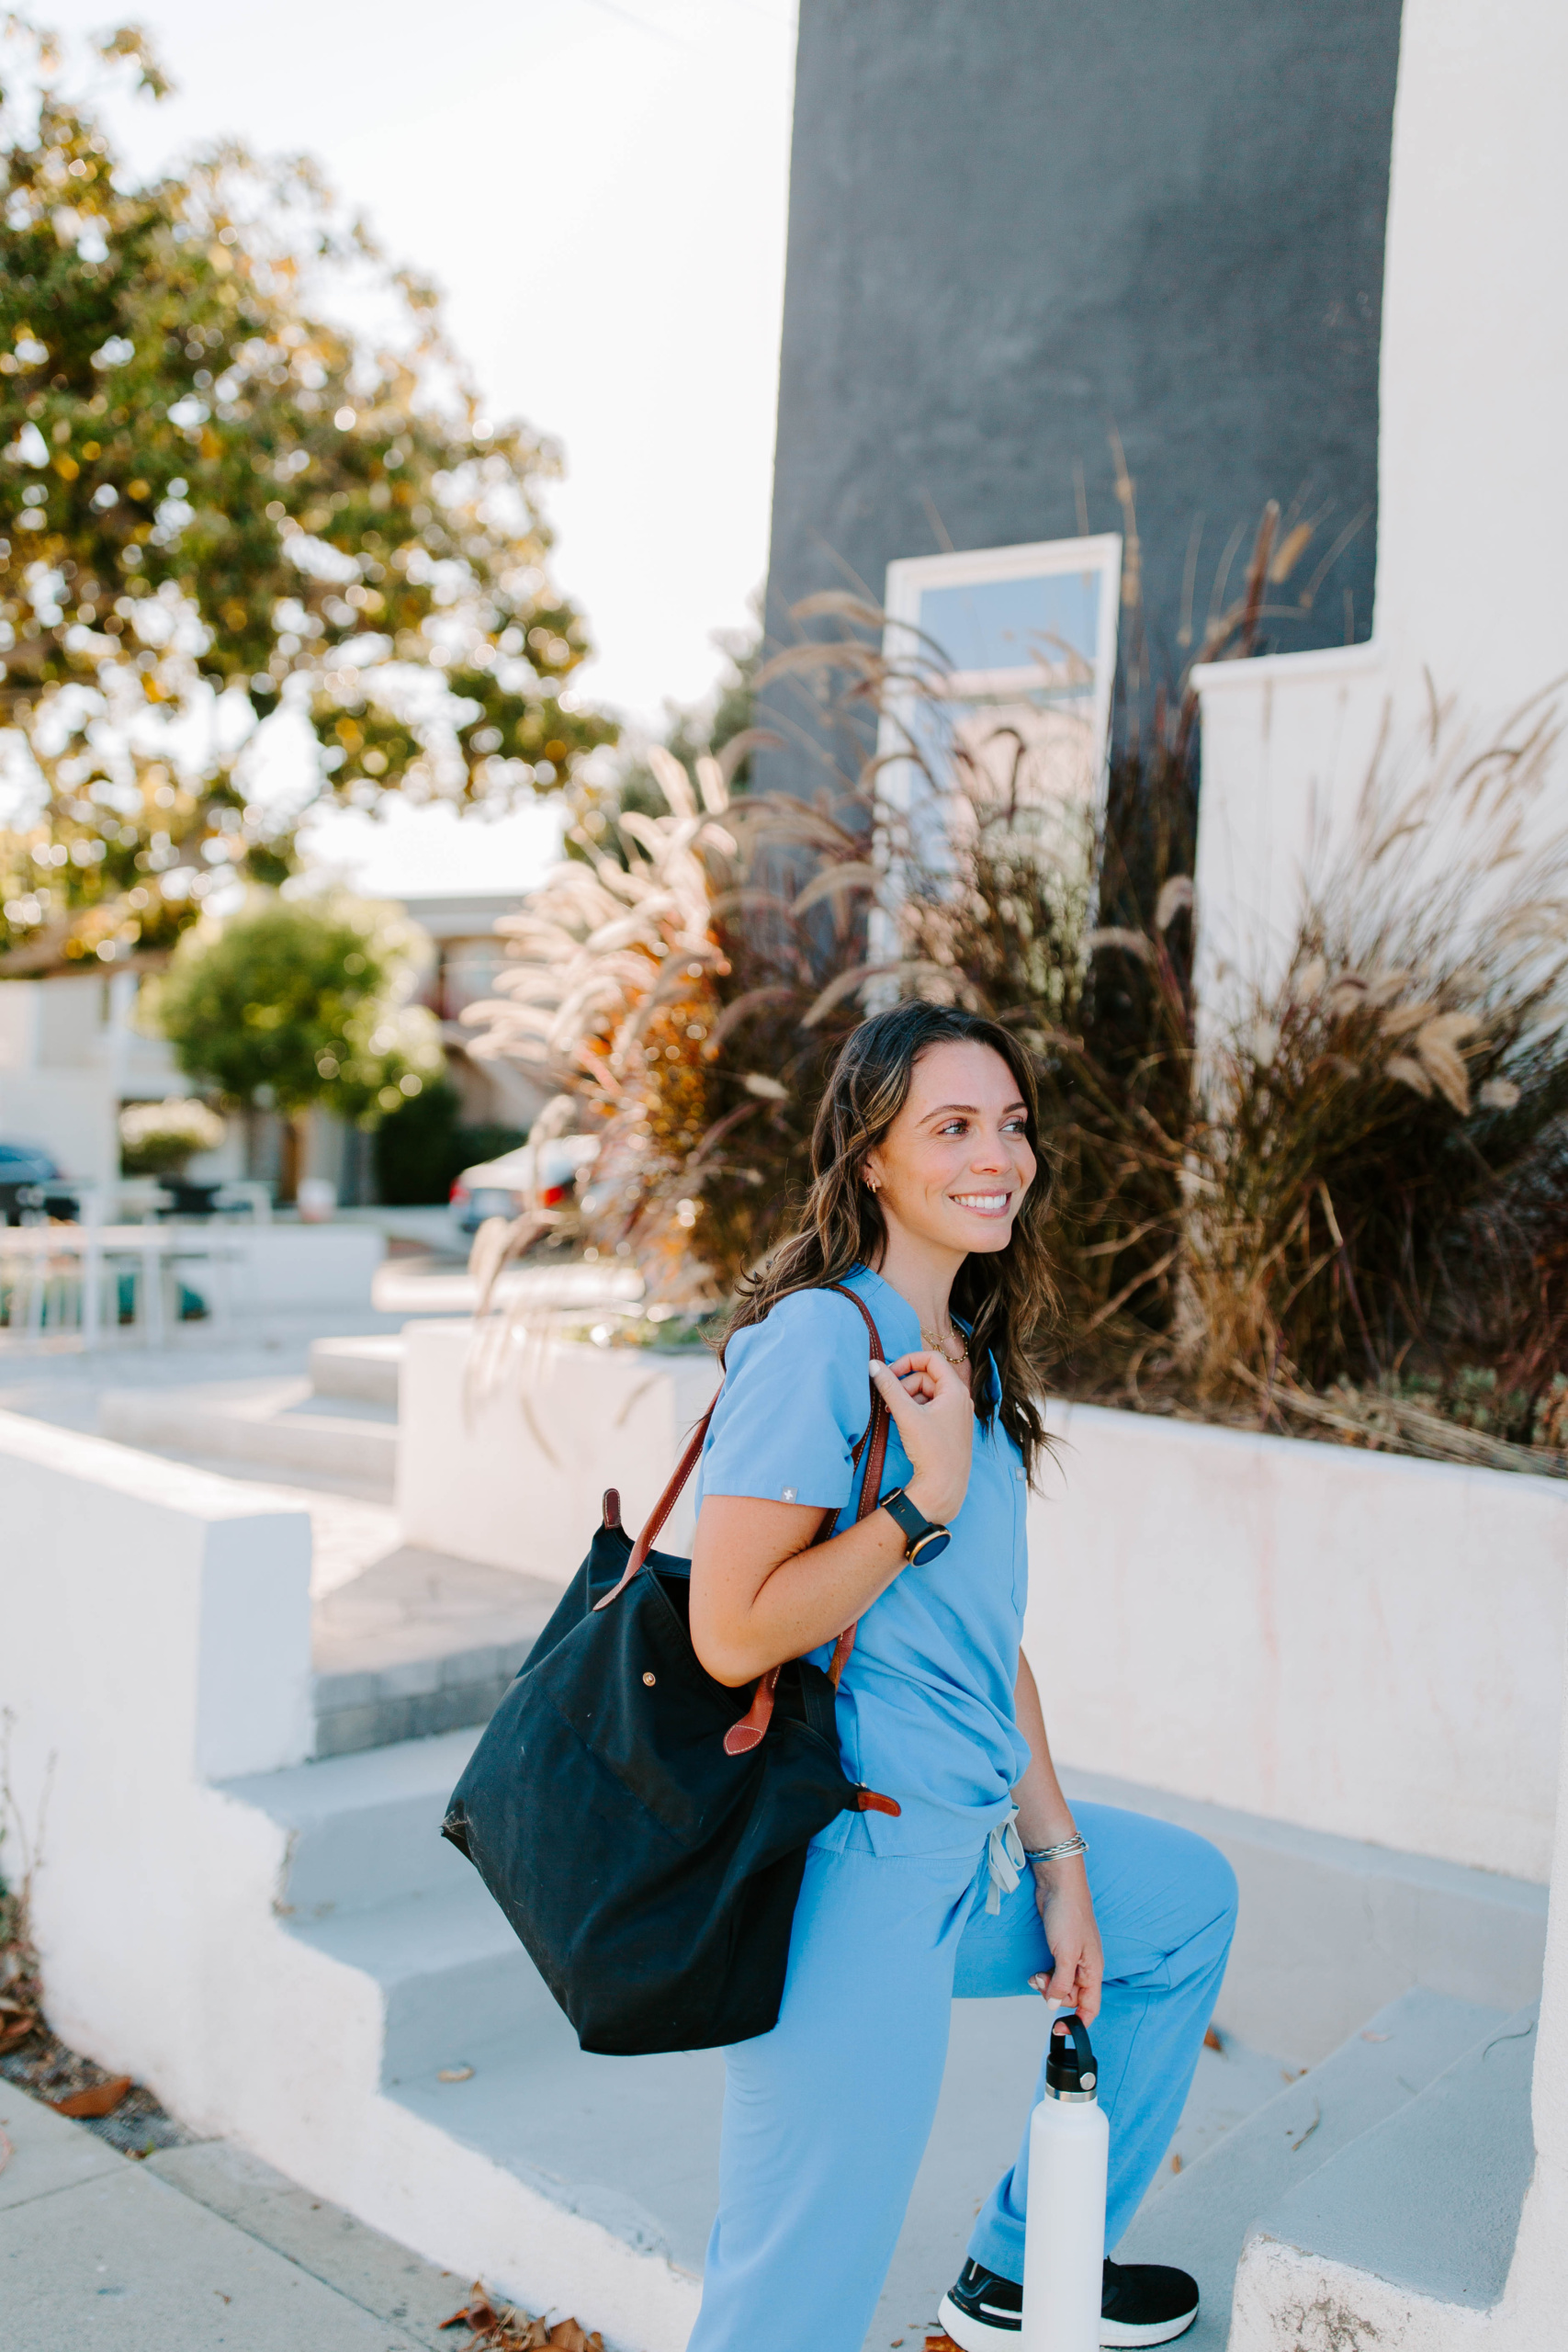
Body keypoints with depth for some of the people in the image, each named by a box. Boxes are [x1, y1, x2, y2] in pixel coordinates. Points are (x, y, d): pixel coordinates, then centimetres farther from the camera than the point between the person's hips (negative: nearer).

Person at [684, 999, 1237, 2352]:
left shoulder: (972, 1359, 10)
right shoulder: (819, 1340, -17)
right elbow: (734, 1635, -23)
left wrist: (1059, 1856, 12)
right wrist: (928, 1497, -20)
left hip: (971, 1849, 9)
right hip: (851, 1875, -9)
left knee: (1190, 1896, 27)